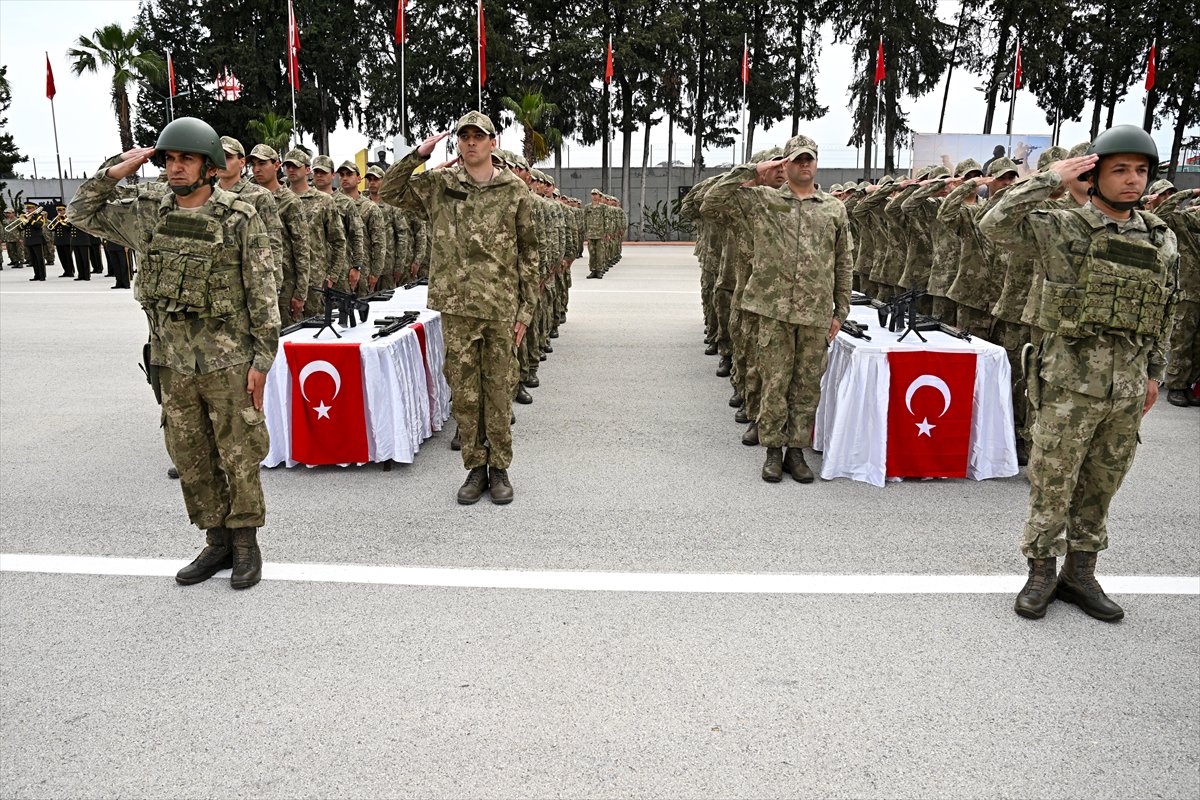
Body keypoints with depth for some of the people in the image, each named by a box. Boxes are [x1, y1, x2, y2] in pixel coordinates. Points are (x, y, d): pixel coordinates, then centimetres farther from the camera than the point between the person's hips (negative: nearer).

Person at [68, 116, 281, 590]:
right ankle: (217, 542, 25)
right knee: (190, 458, 12)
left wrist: (262, 359, -11)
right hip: (173, 361, 6)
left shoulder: (240, 218, -7)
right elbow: (83, 212, 20)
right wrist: (115, 171, 4)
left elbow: (262, 293, -8)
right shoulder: (149, 216, 8)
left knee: (239, 457, 3)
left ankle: (246, 543, 18)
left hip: (228, 361, -5)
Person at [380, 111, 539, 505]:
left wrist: (526, 309, 0)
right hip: (456, 306, 2)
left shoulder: (515, 190, 3)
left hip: (501, 307, -1)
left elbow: (528, 254, 4)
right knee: (464, 391, 7)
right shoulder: (439, 185, 7)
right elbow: (389, 191, 10)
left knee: (499, 390, 6)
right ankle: (475, 467, 19)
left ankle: (499, 468, 19)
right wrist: (419, 155, -1)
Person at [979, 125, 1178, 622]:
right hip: (1069, 382, -5)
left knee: (1100, 487, 13)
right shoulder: (1060, 229, -5)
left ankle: (1080, 573, 27)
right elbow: (994, 226, -20)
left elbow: (1161, 316, 17)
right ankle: (1041, 573, 18)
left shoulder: (1161, 240, 10)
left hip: (1128, 389, 5)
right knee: (1052, 485, 2)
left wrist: (1153, 373, 15)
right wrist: (1049, 180, -17)